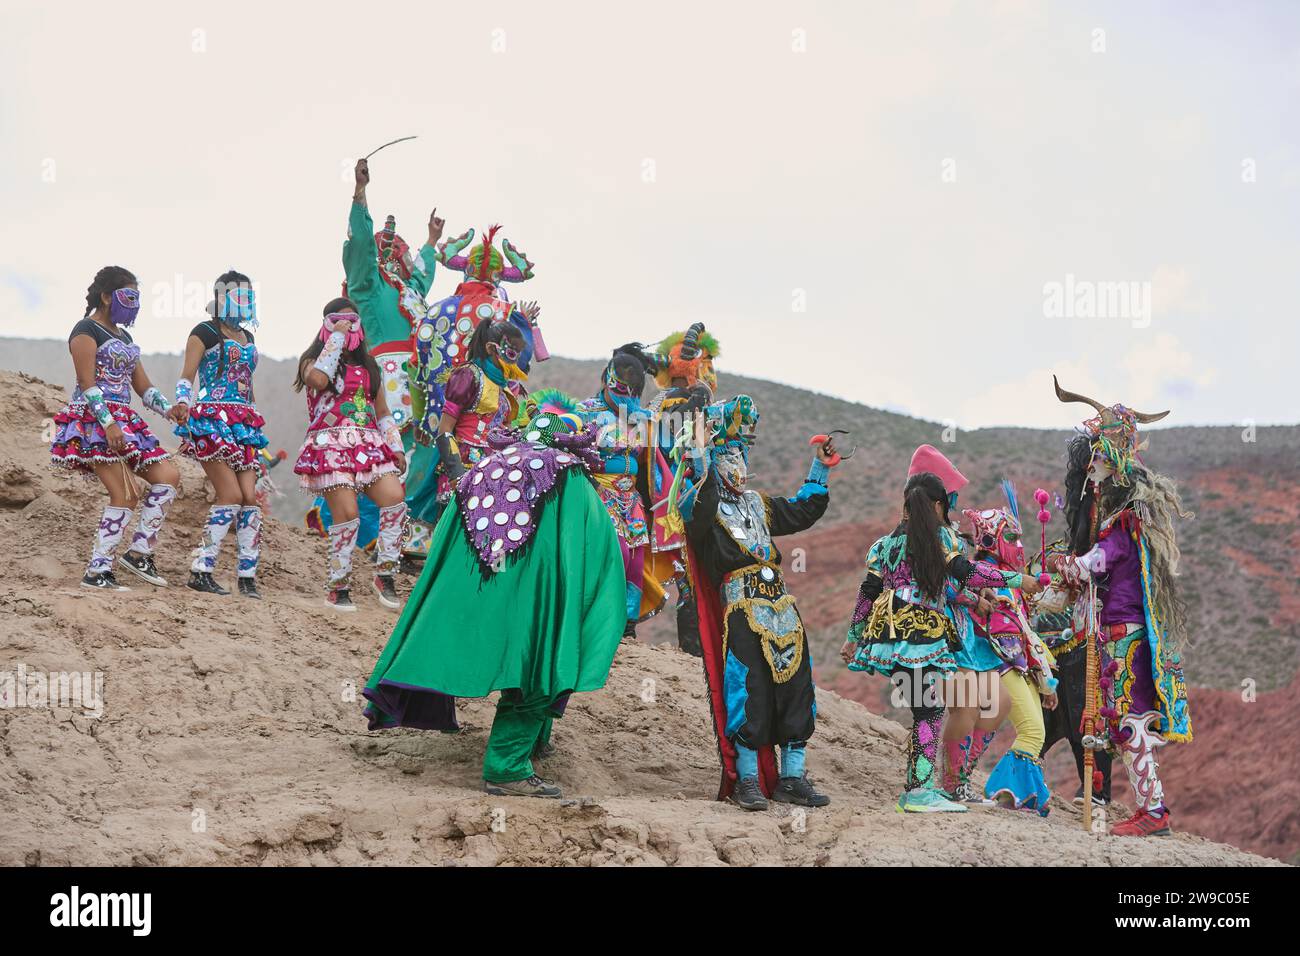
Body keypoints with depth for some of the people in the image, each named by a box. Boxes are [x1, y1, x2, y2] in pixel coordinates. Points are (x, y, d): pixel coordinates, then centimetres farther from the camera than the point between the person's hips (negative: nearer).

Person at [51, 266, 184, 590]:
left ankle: (139, 551, 2)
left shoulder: (124, 336, 22)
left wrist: (167, 410, 2)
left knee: (168, 476, -1)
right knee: (124, 494, -15)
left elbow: (142, 384, 20)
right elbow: (87, 384, -15)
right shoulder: (86, 331, -5)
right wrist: (109, 424, -25)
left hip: (122, 419, 9)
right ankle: (97, 572, -11)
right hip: (94, 419, -9)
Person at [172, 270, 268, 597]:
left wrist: (253, 428, 26)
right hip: (212, 420, -7)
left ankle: (248, 575, 1)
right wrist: (183, 404, -24)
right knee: (231, 495, -15)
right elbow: (186, 377, -5)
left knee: (249, 497, -3)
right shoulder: (205, 332, 1)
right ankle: (201, 571, -9)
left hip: (243, 424, 7)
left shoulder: (247, 337, 22)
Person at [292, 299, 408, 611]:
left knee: (395, 498, -19)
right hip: (331, 444, -4)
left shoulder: (366, 364, 23)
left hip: (367, 444, 4)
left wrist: (396, 447, 12)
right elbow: (318, 380, -17)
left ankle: (384, 574, -8)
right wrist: (336, 339, -8)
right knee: (346, 513, -16)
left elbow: (382, 412, 24)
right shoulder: (314, 360, 9)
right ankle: (338, 587, -3)